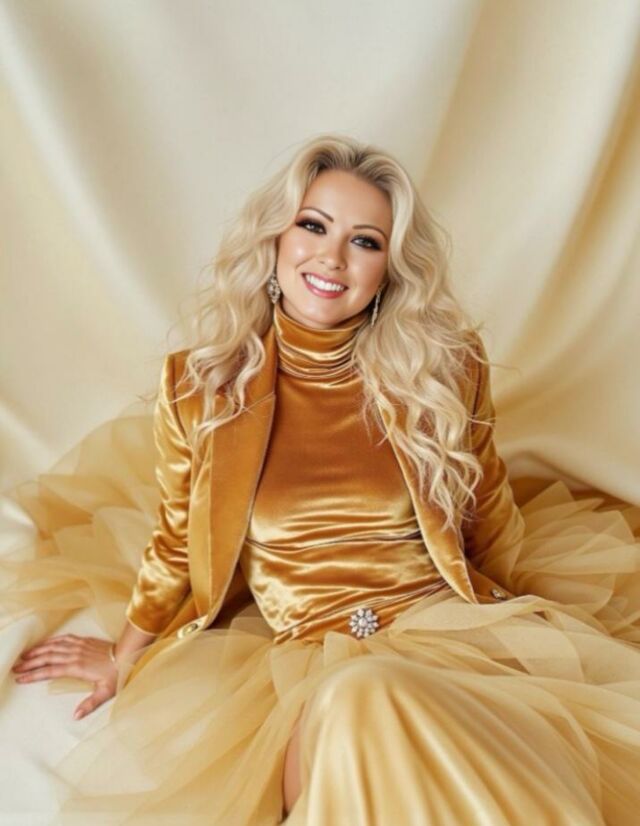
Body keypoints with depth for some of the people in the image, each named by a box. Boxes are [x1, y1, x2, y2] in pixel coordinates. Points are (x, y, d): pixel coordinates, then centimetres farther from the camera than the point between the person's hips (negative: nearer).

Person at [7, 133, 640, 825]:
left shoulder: (442, 368, 1)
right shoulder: (198, 386, 0)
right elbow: (178, 546, 14)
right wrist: (124, 658, 25)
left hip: (455, 635, 1)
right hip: (310, 663, 0)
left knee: (371, 701, -34)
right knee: (356, 713, -34)